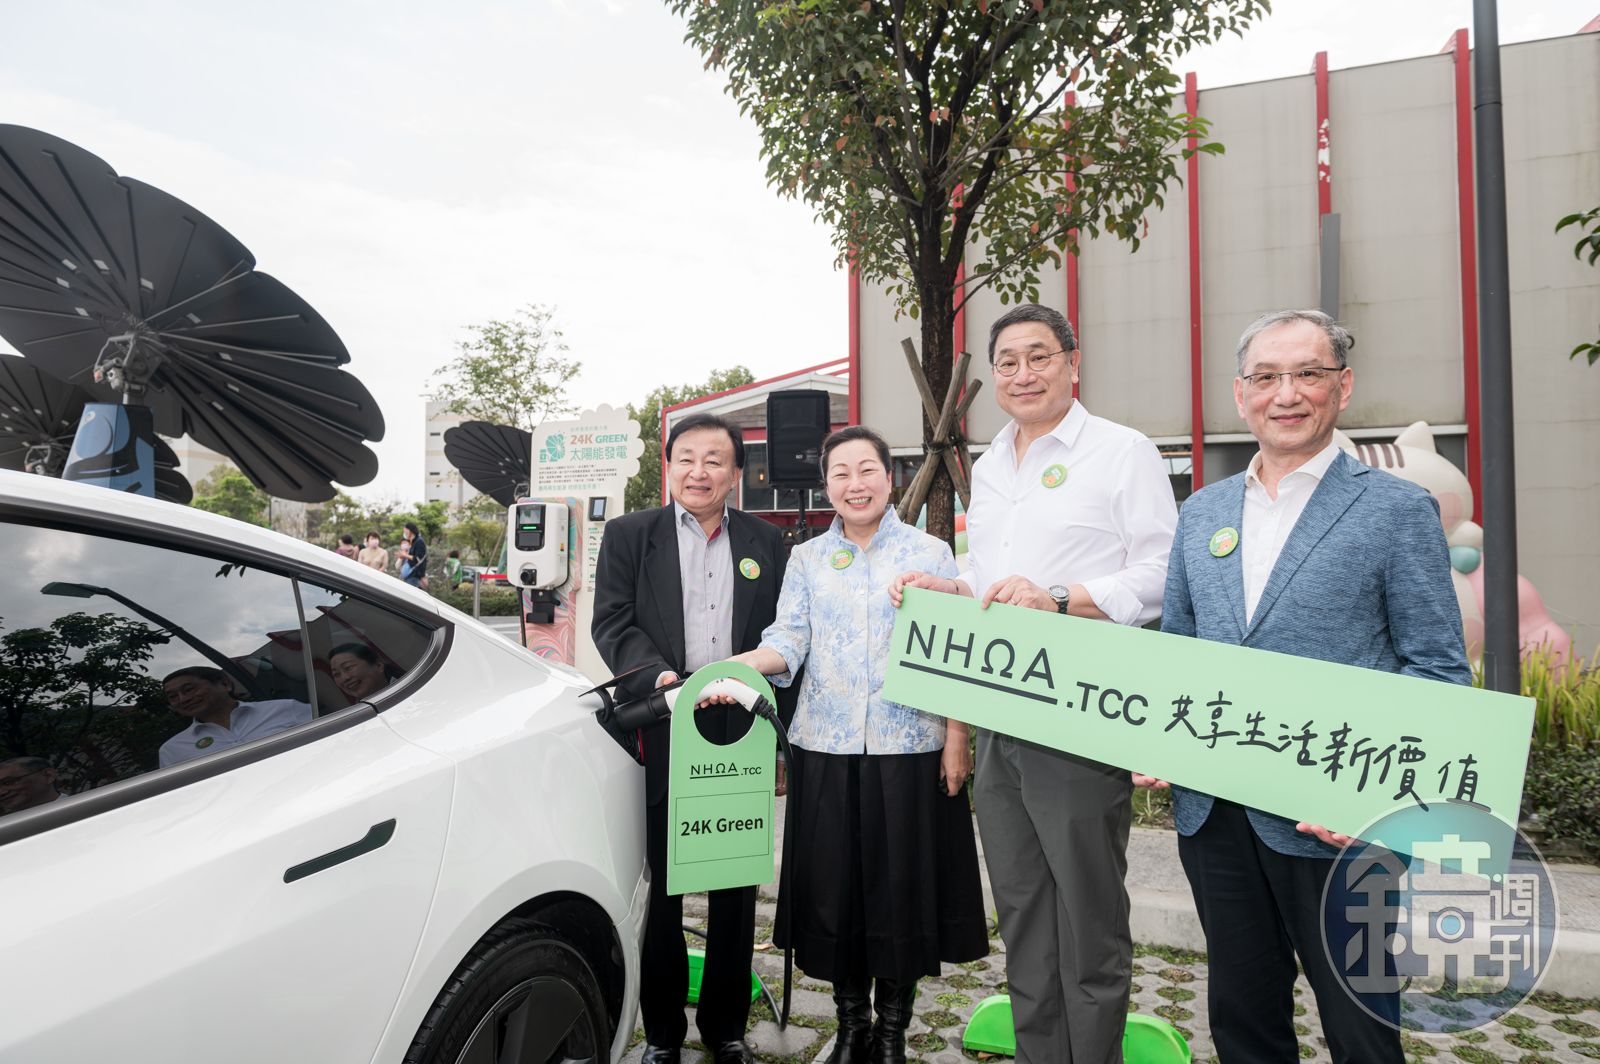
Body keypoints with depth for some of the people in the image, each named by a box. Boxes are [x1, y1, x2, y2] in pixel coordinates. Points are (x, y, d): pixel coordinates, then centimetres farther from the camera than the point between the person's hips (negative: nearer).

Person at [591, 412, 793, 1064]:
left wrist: (778, 723, -4)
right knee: (660, 887, 9)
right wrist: (657, 675, -21)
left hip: (741, 737, 2)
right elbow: (612, 622, -4)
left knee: (737, 886, 12)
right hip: (660, 736, -1)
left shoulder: (765, 543, 9)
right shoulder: (629, 535, 5)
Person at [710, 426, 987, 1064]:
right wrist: (735, 665, -20)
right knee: (832, 886, 8)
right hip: (826, 749, 2)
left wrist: (957, 737, -6)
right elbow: (788, 641, -1)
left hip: (911, 748, -2)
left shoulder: (930, 553, 3)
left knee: (904, 885, 5)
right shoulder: (807, 560, 9)